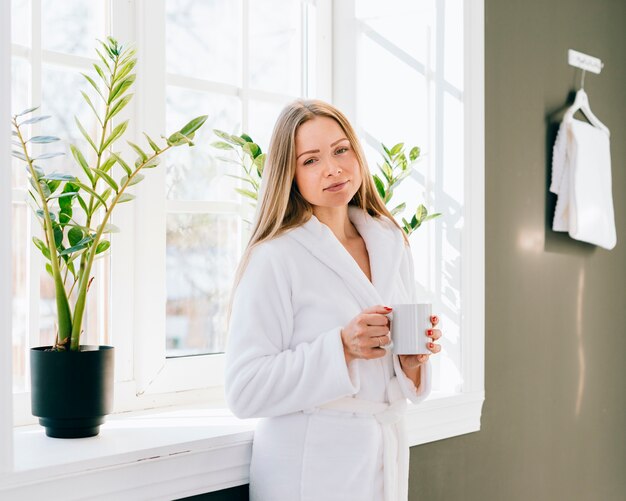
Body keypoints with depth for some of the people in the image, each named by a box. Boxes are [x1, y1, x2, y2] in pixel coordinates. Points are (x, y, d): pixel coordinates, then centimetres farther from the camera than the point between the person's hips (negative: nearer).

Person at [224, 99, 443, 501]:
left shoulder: (393, 245, 4)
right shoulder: (274, 258, -14)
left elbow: (397, 386, 11)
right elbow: (244, 391, -17)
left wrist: (414, 359, -10)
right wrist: (341, 347, -25)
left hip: (387, 462, 6)